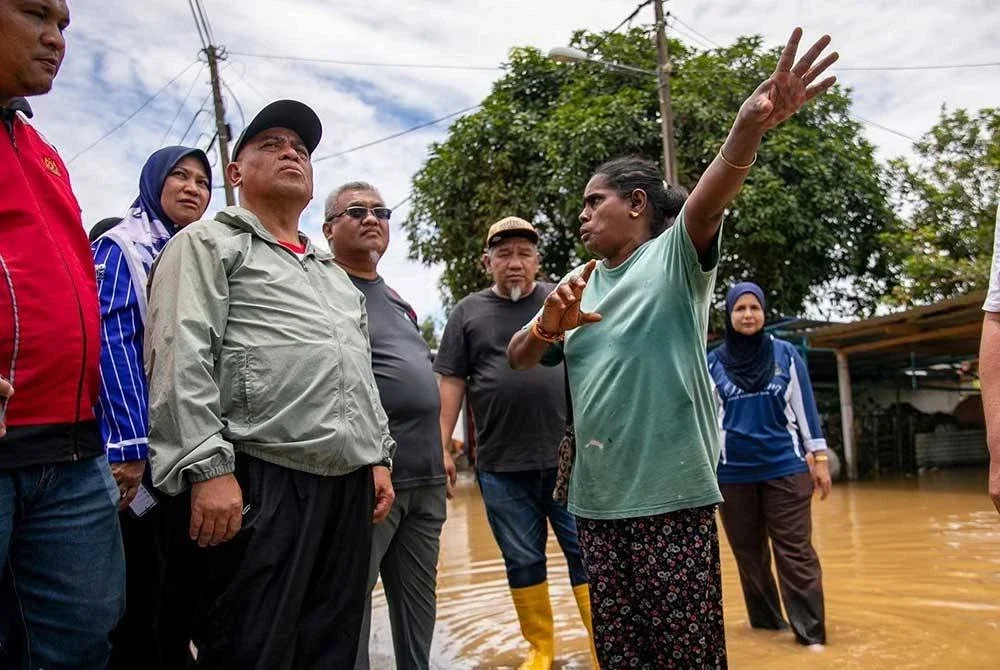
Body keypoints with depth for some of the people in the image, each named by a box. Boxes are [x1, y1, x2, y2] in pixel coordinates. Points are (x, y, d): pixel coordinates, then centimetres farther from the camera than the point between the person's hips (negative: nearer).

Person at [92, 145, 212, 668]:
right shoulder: (121, 247, -1)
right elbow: (113, 343, -13)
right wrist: (130, 445, -21)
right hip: (140, 448, -7)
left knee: (181, 590, 13)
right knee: (136, 598, -1)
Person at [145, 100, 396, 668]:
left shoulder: (337, 274, 27)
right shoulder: (210, 243, 5)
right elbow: (181, 361, -9)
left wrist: (379, 457, 15)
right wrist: (207, 467, -19)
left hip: (352, 484, 7)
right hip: (261, 482, -7)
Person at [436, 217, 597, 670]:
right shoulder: (468, 312, 6)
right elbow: (451, 382, 5)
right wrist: (441, 445, 0)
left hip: (569, 457, -1)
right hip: (501, 465, 1)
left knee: (587, 553, 4)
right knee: (522, 561, 12)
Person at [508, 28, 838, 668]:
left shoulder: (675, 256, -1)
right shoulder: (576, 284, 15)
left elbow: (709, 198, -21)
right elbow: (518, 358, 10)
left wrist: (749, 127, -40)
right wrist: (548, 325, -12)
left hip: (673, 495, -5)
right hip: (596, 500, 6)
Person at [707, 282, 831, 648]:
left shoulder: (786, 354, 2)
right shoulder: (712, 363, 3)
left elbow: (805, 407, 4)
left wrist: (820, 458, 2)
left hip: (785, 468, -1)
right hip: (734, 473, 2)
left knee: (795, 552, -3)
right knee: (749, 553, 11)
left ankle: (811, 631, 2)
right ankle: (766, 619, 25)